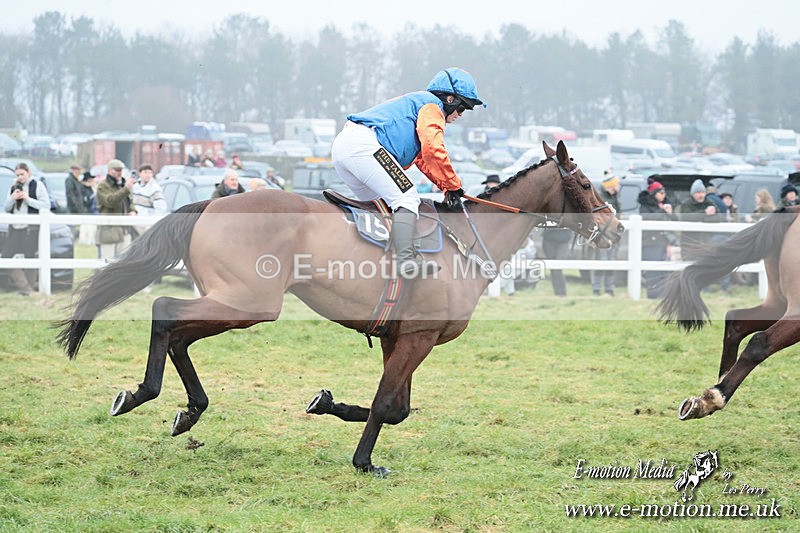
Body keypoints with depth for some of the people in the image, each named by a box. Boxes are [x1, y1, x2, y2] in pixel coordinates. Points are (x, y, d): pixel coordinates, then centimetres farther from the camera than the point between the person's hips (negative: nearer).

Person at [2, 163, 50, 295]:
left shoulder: (37, 185, -1)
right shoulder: (13, 187, 16)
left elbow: (46, 205, -7)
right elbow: (6, 208, 17)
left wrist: (28, 199, -14)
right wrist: (12, 199, -3)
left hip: (31, 228, -6)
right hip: (14, 228, 6)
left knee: (29, 258, -4)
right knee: (7, 257, -5)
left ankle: (29, 289, 3)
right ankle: (24, 288, -4)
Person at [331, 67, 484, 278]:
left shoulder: (415, 102, 35)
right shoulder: (431, 105, 4)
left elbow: (422, 160, 30)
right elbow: (433, 150, -12)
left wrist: (446, 186, 16)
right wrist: (453, 187, -4)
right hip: (363, 143, -10)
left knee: (381, 203, 22)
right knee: (407, 198, -14)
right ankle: (405, 259, -30)